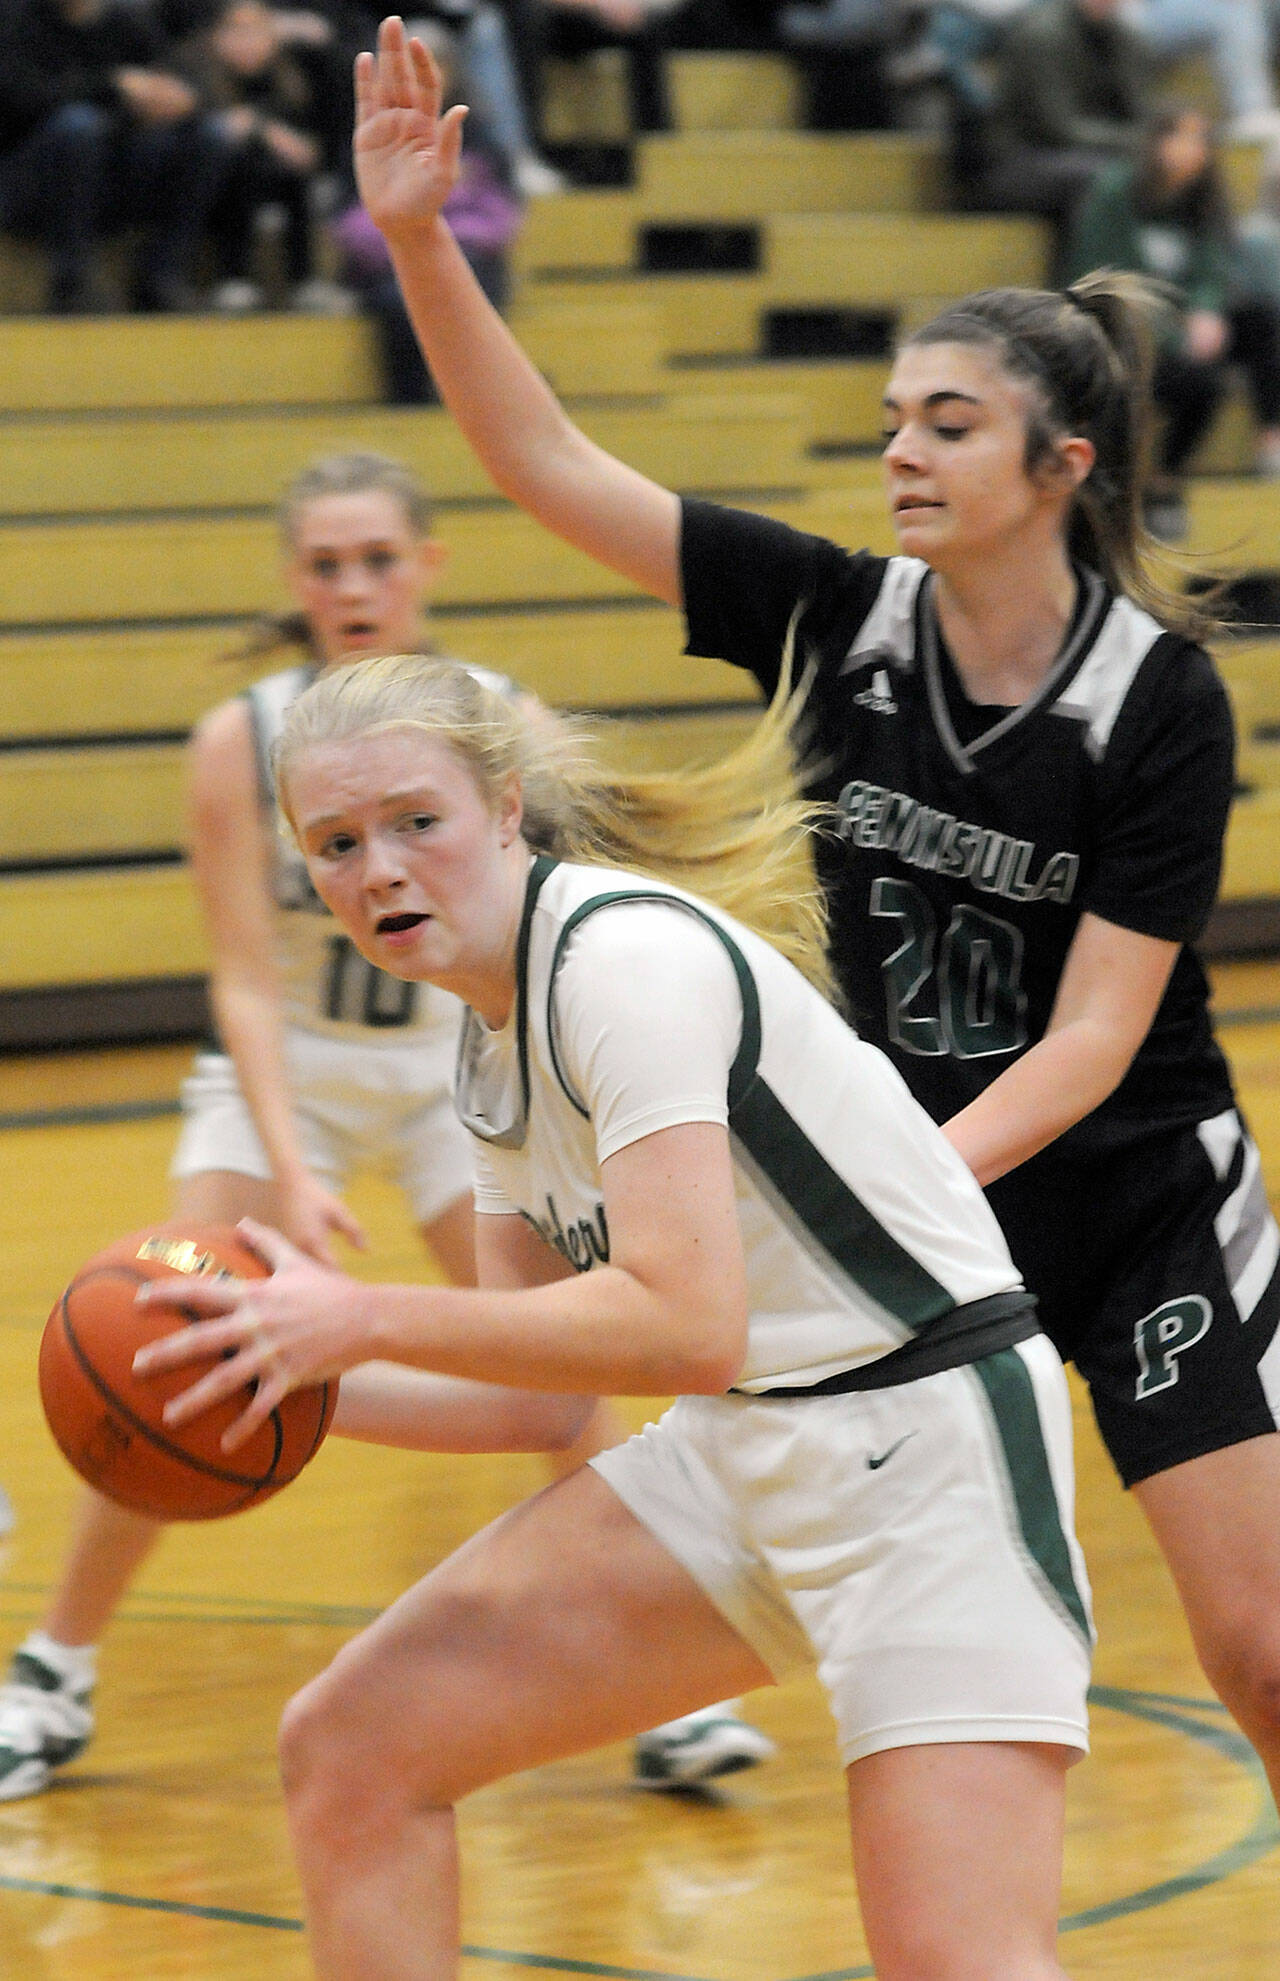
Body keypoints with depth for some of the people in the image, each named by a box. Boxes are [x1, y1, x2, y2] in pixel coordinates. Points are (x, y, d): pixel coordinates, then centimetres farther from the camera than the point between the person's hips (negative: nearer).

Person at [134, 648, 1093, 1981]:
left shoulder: (630, 957, -18)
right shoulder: (493, 1041, 10)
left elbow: (686, 1325, -28)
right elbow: (547, 1386, 15)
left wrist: (365, 1323, -21)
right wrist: (290, 1370, 2)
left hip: (925, 1438, -9)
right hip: (743, 1445, 9)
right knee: (347, 1749, 4)